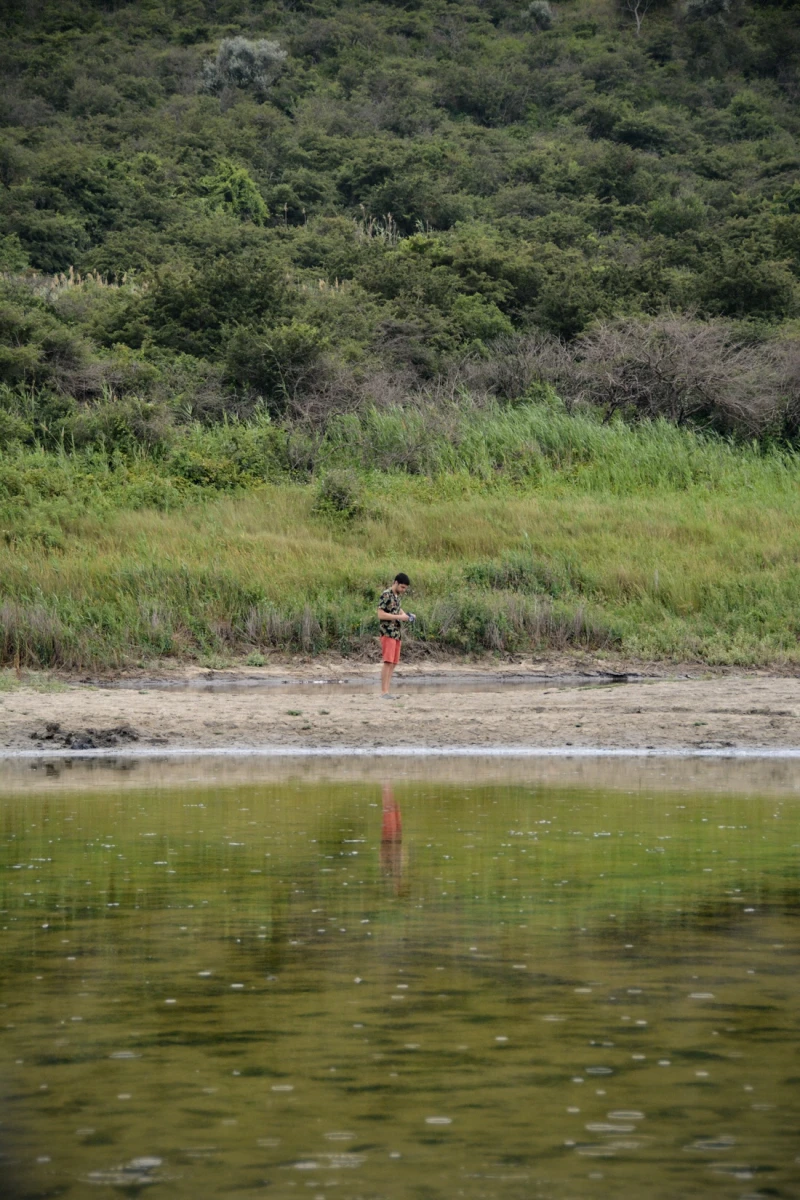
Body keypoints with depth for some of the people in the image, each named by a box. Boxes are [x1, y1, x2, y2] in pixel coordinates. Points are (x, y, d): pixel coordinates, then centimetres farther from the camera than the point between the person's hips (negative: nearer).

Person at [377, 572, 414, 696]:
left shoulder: (397, 596, 15)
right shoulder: (386, 595, -11)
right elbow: (380, 615, -17)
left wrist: (407, 615, 10)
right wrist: (399, 617, -19)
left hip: (397, 633, 9)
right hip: (388, 633, -9)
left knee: (394, 663, 6)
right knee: (388, 662, -12)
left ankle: (387, 690, 8)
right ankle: (383, 691, -12)